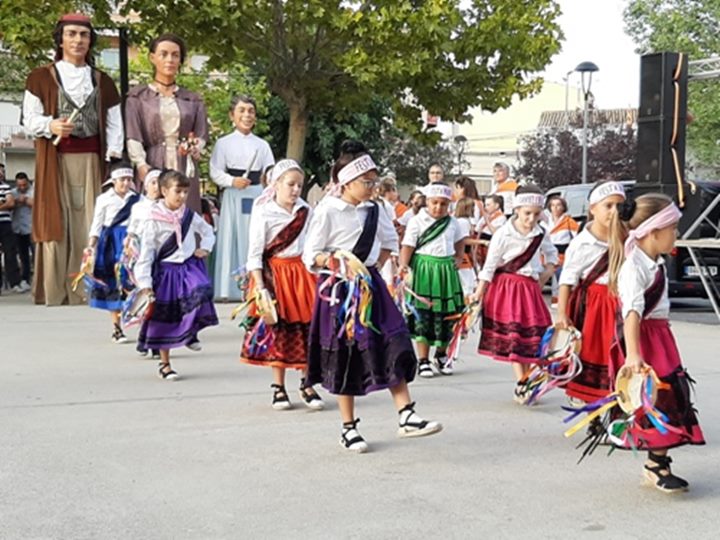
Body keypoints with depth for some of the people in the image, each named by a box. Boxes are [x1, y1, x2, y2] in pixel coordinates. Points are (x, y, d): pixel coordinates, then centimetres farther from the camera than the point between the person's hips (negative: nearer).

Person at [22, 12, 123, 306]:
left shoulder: (102, 81, 16)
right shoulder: (41, 77, 8)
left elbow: (114, 124, 12)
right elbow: (30, 118, 3)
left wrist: (114, 156, -3)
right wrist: (51, 125, -17)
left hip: (90, 161, 2)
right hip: (55, 160, -2)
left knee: (89, 226, -2)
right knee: (55, 223, -5)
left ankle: (84, 292, 2)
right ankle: (53, 294, -2)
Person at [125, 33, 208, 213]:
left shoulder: (193, 100, 18)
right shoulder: (138, 97, 11)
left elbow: (202, 136, 11)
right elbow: (132, 137, 1)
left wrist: (195, 148, -12)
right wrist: (141, 165, -15)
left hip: (185, 171, 2)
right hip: (152, 170, -2)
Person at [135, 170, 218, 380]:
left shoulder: (190, 216, 3)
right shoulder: (154, 221, -9)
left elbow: (208, 232, 21)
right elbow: (146, 252, -8)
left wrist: (204, 248, 2)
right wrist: (145, 282, -11)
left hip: (189, 267, 3)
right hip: (165, 271, -3)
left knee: (201, 291, -28)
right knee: (164, 319, 4)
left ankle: (191, 331, -5)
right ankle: (164, 364, 18)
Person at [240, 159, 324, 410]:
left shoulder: (305, 211, 7)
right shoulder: (263, 213, -7)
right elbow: (255, 253, -8)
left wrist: (318, 275, 10)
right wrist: (259, 285, -15)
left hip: (301, 272, 4)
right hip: (274, 273, -4)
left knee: (307, 328, 3)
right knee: (277, 329, 2)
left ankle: (307, 385, 14)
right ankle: (278, 388, 13)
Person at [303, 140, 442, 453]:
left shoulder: (373, 210, 8)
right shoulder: (327, 211, -10)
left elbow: (389, 241, 25)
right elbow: (310, 255, -9)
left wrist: (375, 266, 12)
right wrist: (334, 260, -27)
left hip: (370, 285, 6)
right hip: (339, 289, -5)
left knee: (394, 347, -3)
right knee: (345, 359, 2)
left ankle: (406, 416, 0)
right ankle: (349, 429, 12)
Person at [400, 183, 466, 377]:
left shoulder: (452, 223, 9)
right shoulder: (417, 221, -5)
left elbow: (460, 238, 28)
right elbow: (408, 246, -10)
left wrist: (457, 257, 16)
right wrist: (403, 265, -22)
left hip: (446, 270, 4)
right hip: (423, 269, -4)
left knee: (446, 314, 8)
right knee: (422, 315, -3)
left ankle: (441, 355, 27)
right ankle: (423, 361, 3)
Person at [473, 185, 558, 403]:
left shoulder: (541, 234, 2)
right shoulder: (504, 233, -11)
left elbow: (552, 256, 21)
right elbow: (489, 265, -8)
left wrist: (544, 276, 4)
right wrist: (479, 294, -8)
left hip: (530, 287, 5)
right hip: (506, 286, -5)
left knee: (532, 335, 5)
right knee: (513, 335, -8)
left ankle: (526, 382, 15)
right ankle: (520, 384, -7)